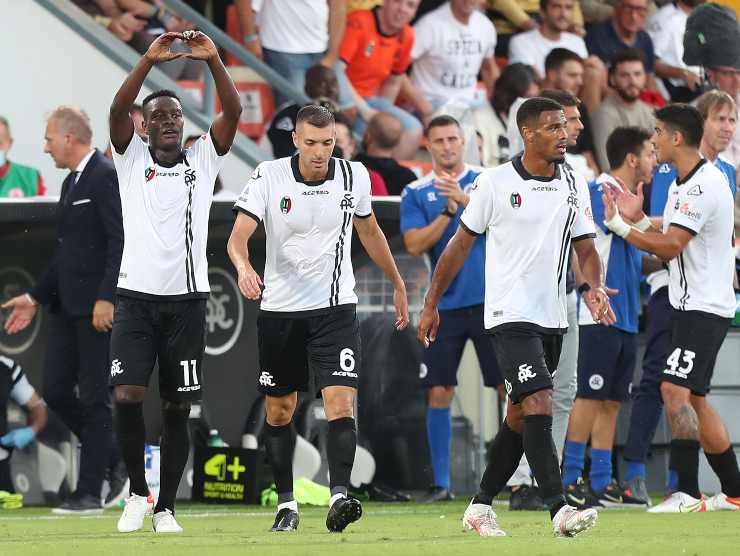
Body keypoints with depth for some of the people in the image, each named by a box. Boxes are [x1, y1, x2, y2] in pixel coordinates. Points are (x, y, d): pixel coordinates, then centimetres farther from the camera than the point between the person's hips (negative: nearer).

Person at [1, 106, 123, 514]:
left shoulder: (106, 177, -11)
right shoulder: (72, 181, 18)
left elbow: (121, 241, -18)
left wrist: (106, 298, -24)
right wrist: (36, 298, 21)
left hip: (97, 309, -9)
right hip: (66, 306, 9)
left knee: (93, 398, -4)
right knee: (55, 390, 6)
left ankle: (90, 493, 0)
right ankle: (112, 455, 20)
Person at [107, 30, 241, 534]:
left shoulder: (203, 158, 8)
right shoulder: (132, 158, 6)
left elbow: (234, 113, -6)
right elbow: (117, 110, -11)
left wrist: (213, 60, -19)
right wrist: (151, 60, -22)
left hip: (187, 298, 1)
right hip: (137, 296, -1)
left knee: (178, 408, 2)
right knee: (128, 396, -14)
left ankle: (166, 507, 10)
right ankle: (137, 492, 4)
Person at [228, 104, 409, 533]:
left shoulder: (353, 176, -2)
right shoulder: (269, 177, -9)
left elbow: (370, 232, 16)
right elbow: (238, 236, -18)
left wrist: (397, 283, 25)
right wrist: (244, 268, -40)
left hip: (336, 308, 0)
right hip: (280, 309, 0)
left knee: (341, 403, -17)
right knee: (280, 411, 9)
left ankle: (339, 497, -24)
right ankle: (286, 502, 22)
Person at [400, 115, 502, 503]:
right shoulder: (416, 193, 6)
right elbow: (415, 245, -5)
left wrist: (466, 199, -22)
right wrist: (449, 210, -15)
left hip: (490, 300, -1)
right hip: (445, 305, 1)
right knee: (439, 393, -1)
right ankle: (441, 482, 6)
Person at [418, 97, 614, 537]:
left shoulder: (575, 185, 6)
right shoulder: (495, 183, -7)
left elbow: (586, 249, 8)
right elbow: (460, 245, 2)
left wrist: (595, 288, -13)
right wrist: (431, 304, 5)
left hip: (552, 318, 6)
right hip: (510, 315, -6)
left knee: (519, 417, 12)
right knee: (538, 406, -19)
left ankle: (481, 507, 24)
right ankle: (559, 510, -25)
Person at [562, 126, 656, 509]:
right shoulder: (600, 191, -8)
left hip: (625, 316, 9)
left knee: (610, 401, 8)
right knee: (590, 397, -9)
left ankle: (602, 484, 10)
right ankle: (569, 482, -8)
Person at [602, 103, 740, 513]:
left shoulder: (704, 186, -18)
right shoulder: (682, 185, 14)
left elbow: (670, 246, -23)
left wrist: (618, 224, -17)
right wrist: (638, 219, 6)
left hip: (705, 307, -11)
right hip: (690, 306, 11)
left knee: (675, 389, -18)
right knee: (694, 400, 12)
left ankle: (687, 494, -20)